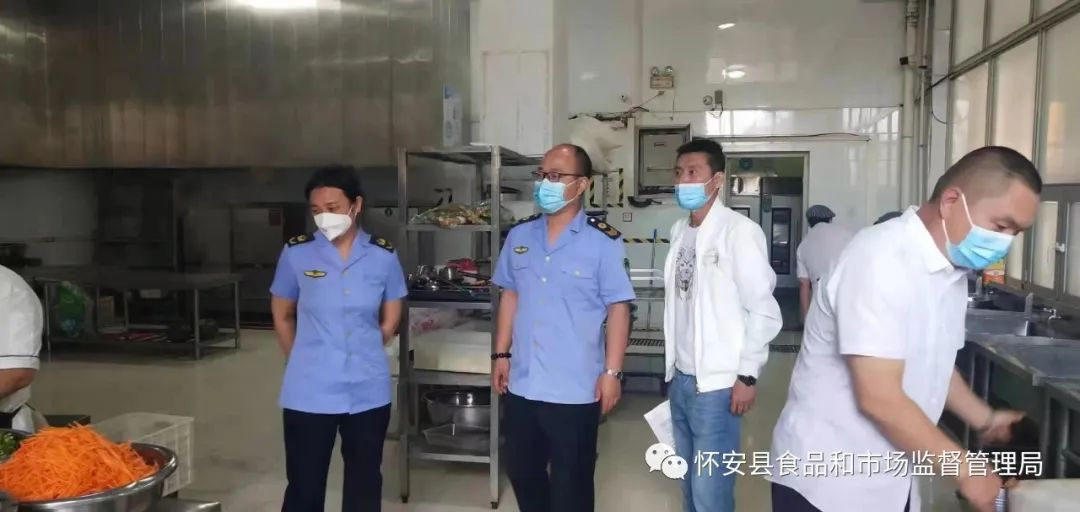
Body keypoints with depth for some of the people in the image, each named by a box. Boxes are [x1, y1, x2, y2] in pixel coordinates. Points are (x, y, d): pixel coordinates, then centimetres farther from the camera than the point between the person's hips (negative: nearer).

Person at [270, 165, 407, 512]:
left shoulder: (383, 256, -3)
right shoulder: (296, 253, -5)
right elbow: (282, 317, 8)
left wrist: (362, 355, 11)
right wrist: (304, 362, 10)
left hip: (367, 393, 1)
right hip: (309, 394, -1)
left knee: (364, 484, 15)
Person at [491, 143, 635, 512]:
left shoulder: (603, 241, -11)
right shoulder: (519, 235, 4)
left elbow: (618, 308, -10)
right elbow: (510, 296, 12)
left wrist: (611, 372, -12)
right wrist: (501, 354, 10)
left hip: (575, 389, -5)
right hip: (523, 384, 5)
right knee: (521, 471, 20)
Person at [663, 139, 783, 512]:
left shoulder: (739, 231, -13)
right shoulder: (679, 230, 8)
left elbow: (763, 310, -12)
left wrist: (747, 375, -11)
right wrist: (673, 366, 14)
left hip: (716, 384, -6)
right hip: (680, 379, 7)